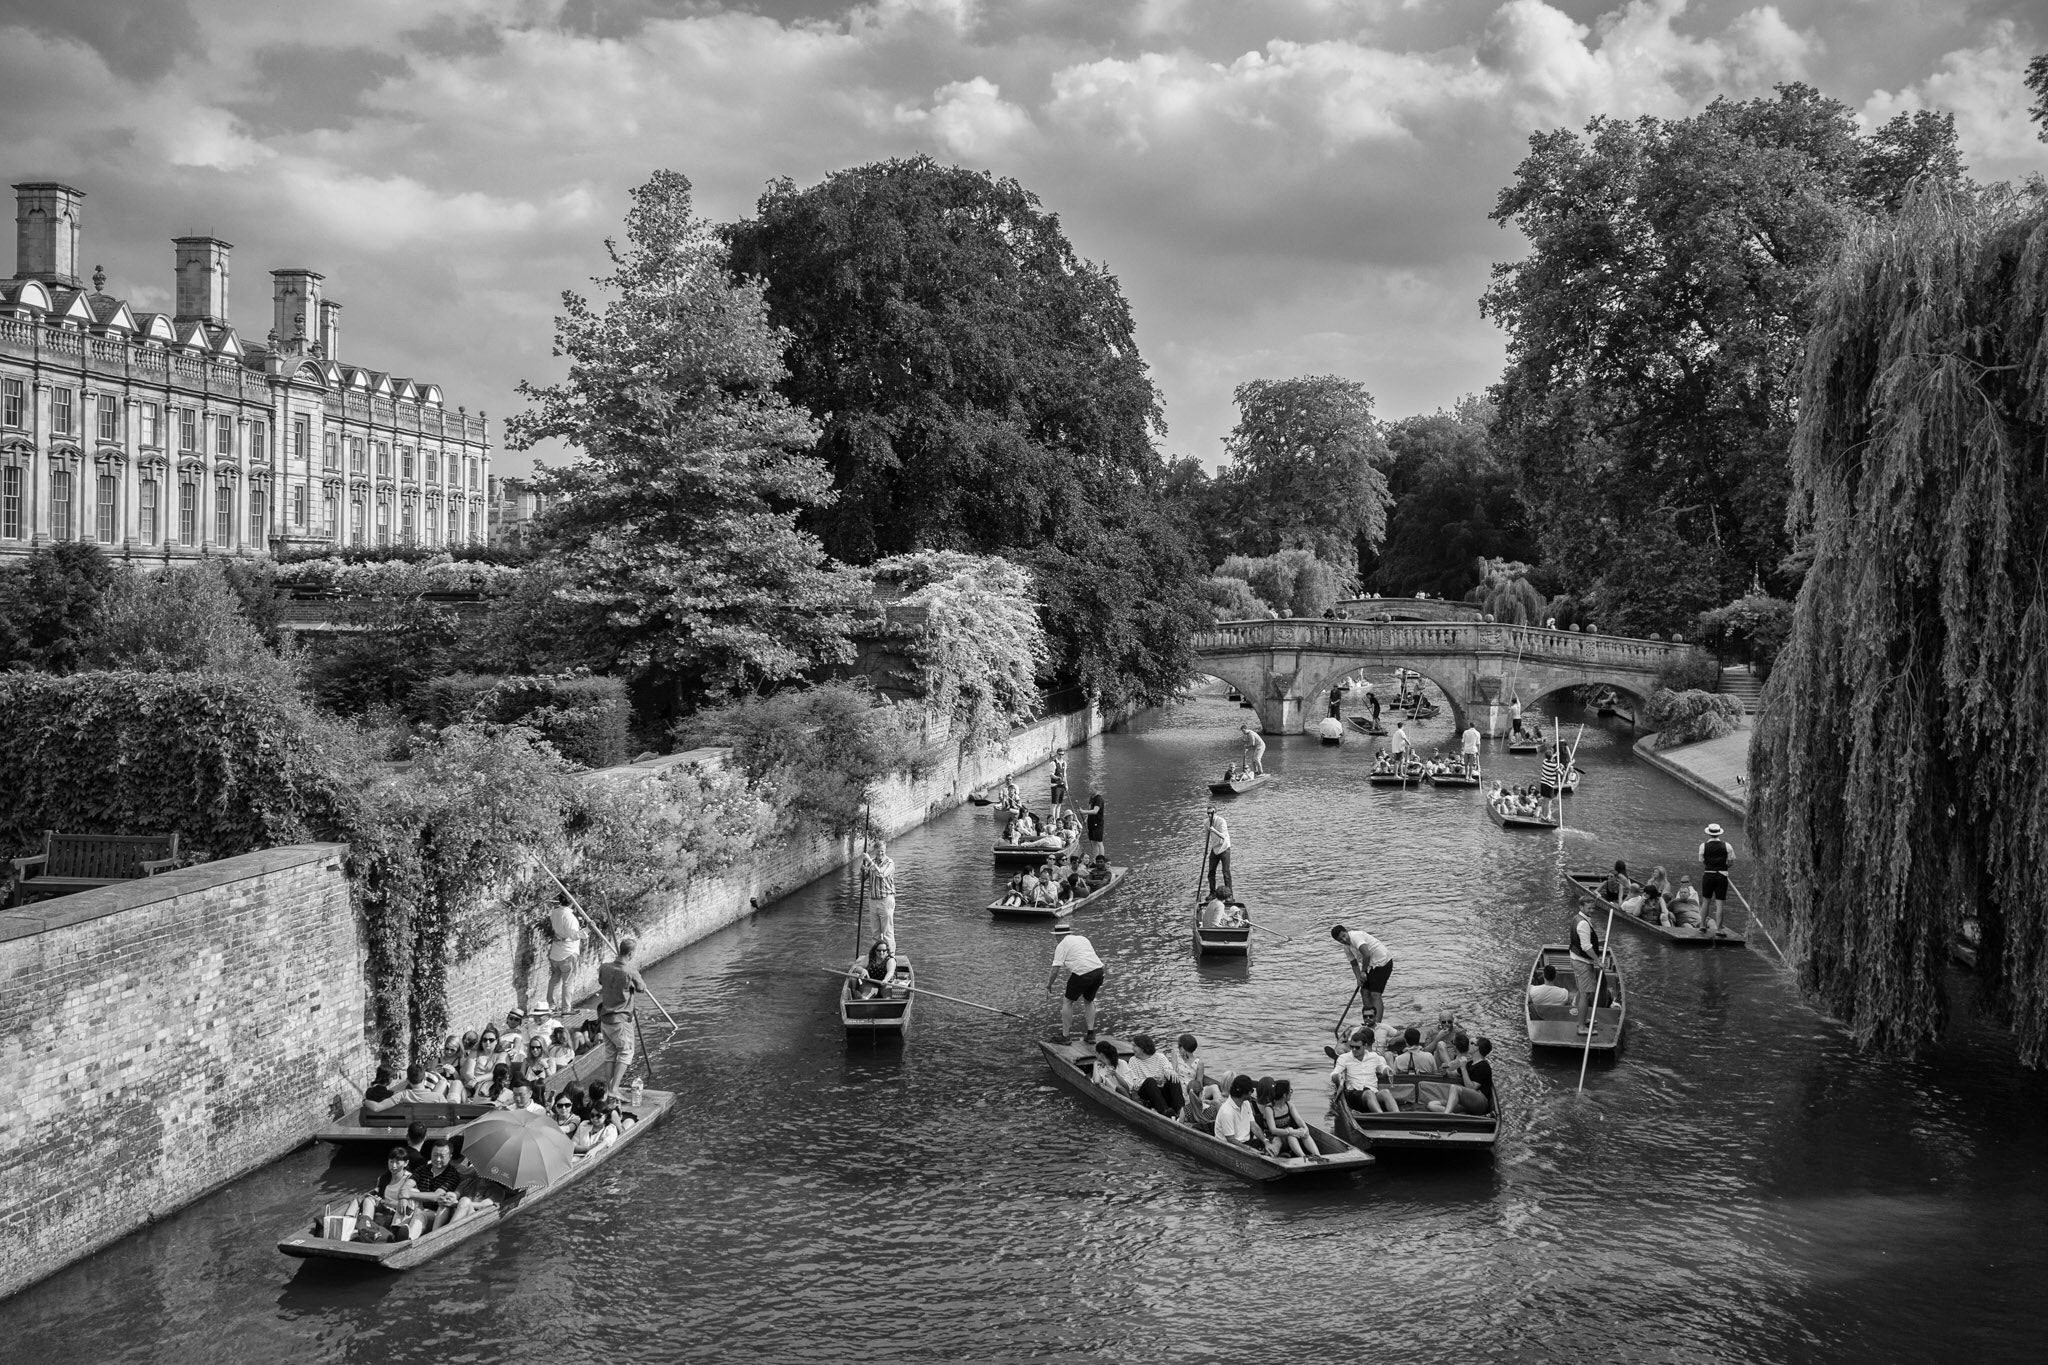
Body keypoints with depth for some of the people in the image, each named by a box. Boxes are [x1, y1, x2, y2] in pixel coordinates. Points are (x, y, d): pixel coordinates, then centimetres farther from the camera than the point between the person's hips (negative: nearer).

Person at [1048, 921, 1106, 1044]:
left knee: (1067, 1001, 13)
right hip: (1098, 970, 6)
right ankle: (1091, 1034, 18)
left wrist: (1049, 984, 11)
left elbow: (1056, 968, -2)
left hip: (1082, 974, -6)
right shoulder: (1083, 939, 24)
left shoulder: (1062, 945, 4)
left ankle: (1065, 1036, 13)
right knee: (1088, 1001, 26)